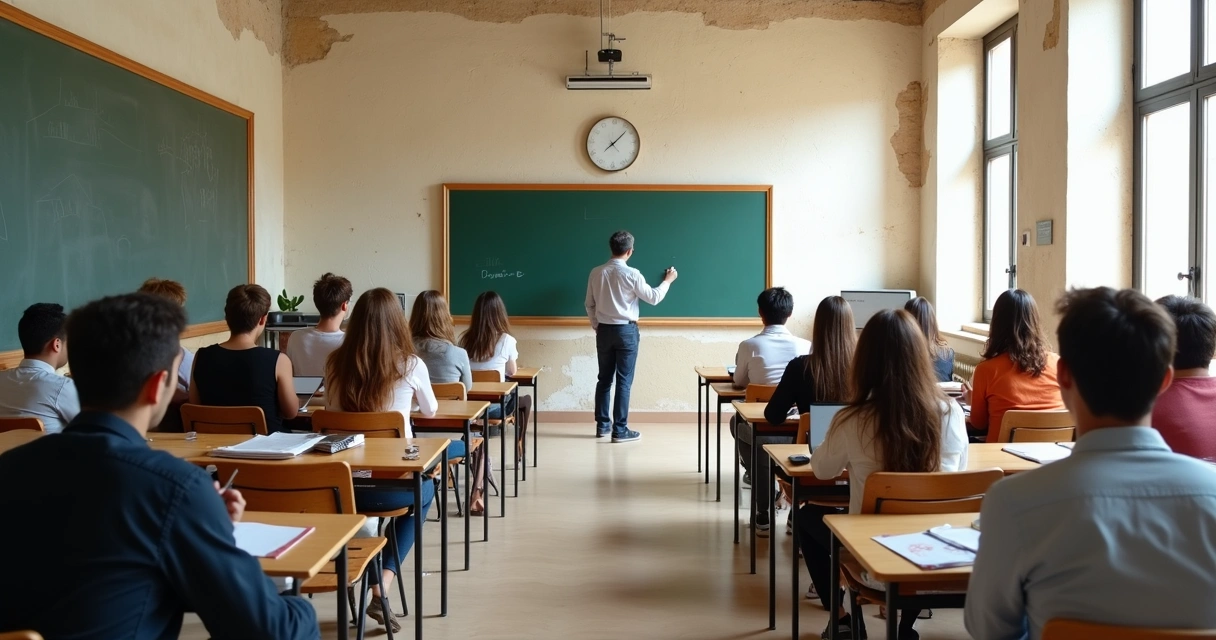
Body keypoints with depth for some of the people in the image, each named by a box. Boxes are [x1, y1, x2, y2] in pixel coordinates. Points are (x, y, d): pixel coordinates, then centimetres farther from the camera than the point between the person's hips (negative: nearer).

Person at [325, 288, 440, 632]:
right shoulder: (410, 365, -6)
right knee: (424, 491, 32)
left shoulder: (335, 364, 0)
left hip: (342, 483, 3)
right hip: (390, 483, -3)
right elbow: (430, 411, 14)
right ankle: (381, 588, 14)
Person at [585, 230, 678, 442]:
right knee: (624, 381, 0)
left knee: (604, 378, 13)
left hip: (604, 330, 5)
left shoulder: (596, 273, 0)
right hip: (626, 331, -4)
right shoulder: (631, 274, -13)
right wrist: (668, 281, 13)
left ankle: (602, 425, 19)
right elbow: (653, 298, -4)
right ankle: (620, 430, 3)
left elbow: (589, 304, 7)